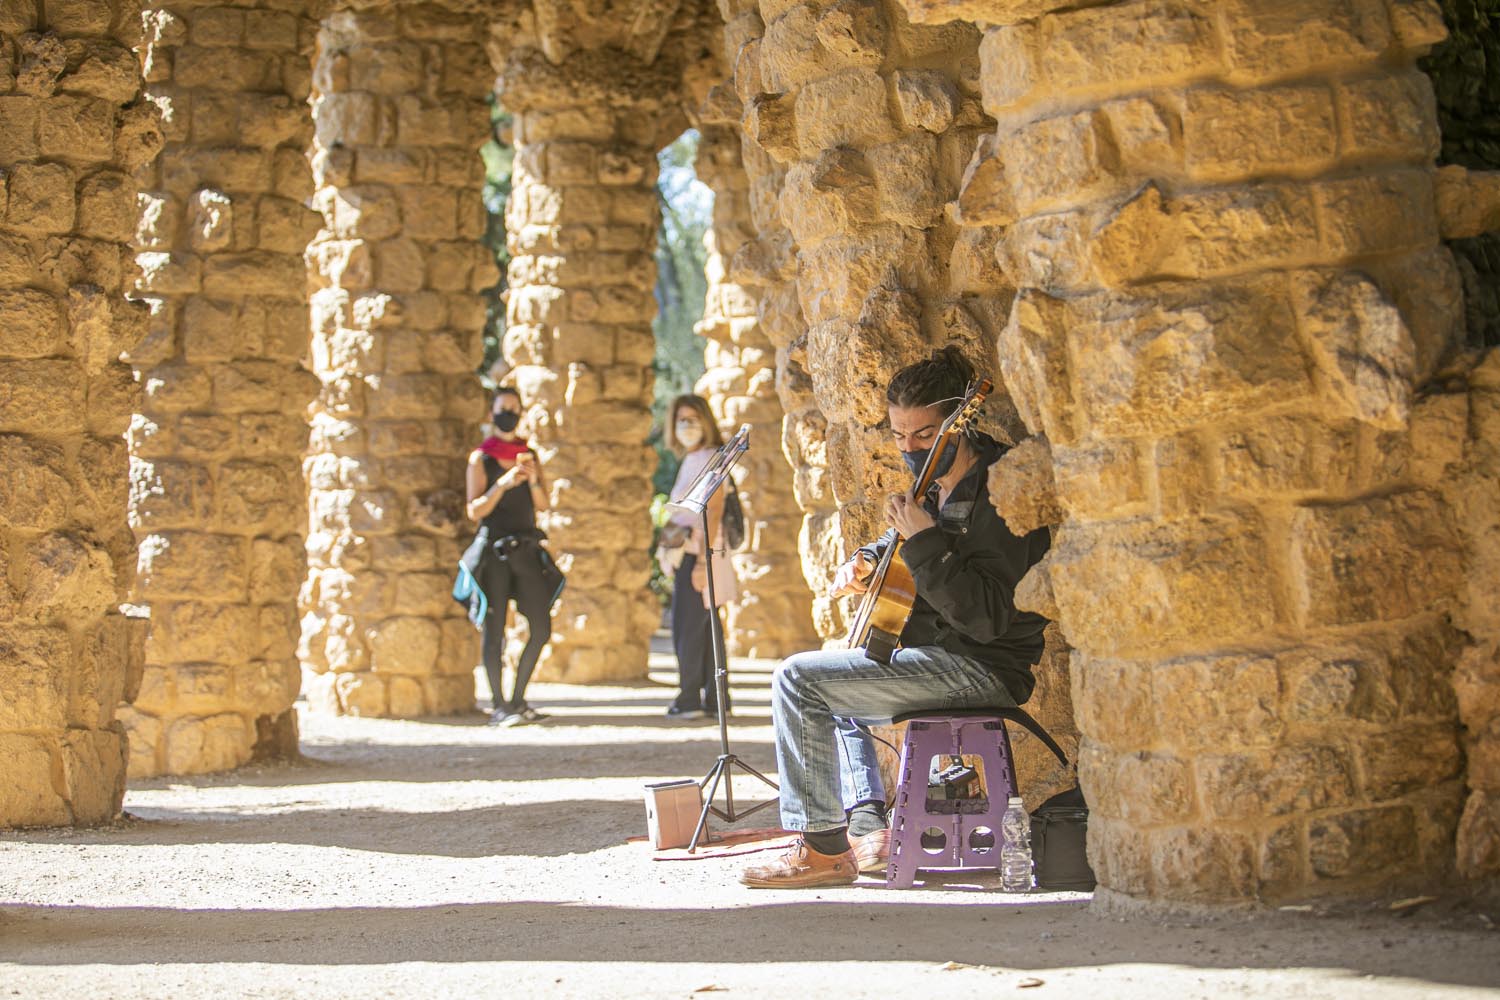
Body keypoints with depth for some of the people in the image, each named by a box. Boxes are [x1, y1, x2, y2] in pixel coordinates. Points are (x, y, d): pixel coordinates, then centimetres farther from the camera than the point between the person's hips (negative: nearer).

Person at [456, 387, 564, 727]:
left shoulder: (529, 454, 14)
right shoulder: (481, 458, 1)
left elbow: (543, 504, 8)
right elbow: (474, 510, -6)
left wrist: (533, 479, -10)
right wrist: (503, 484, -19)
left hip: (527, 548, 5)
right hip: (493, 549, -5)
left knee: (541, 628, 0)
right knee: (493, 629, -6)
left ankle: (518, 700, 12)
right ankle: (499, 706, -2)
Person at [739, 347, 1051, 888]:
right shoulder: (938, 487, 12)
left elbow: (986, 616, -28)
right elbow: (899, 545, 33)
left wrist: (923, 542, -27)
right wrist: (866, 562, 12)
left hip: (985, 668, -11)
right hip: (944, 658, 11)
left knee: (798, 679, -16)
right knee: (832, 690, 32)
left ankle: (824, 848, -13)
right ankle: (868, 828, 15)